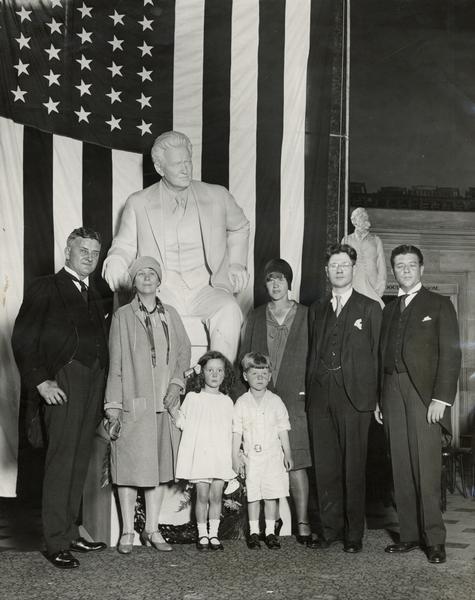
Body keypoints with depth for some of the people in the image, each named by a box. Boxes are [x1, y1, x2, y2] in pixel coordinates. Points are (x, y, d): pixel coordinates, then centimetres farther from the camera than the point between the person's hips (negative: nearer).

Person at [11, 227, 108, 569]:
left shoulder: (94, 297, 21)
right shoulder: (46, 289, 3)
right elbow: (23, 340, -4)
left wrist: (103, 389, 8)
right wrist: (40, 380, -13)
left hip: (94, 382, 6)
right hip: (64, 381, -6)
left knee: (80, 461, 9)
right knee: (61, 460, -7)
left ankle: (71, 532, 18)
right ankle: (57, 543, -2)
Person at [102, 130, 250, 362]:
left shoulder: (217, 196, 13)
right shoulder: (138, 203, 11)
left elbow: (240, 228, 31)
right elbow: (124, 245, 17)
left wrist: (236, 265, 18)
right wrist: (116, 263, -7)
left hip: (206, 289, 1)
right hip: (162, 290, -1)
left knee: (229, 311, -32)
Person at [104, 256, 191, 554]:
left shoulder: (171, 315, 11)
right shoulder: (123, 316, 0)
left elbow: (185, 350, 16)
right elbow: (115, 363, -2)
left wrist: (177, 382, 0)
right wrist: (113, 405, -6)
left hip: (165, 405, 4)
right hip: (133, 404, -4)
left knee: (161, 465, 7)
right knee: (130, 466, -1)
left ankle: (152, 529, 18)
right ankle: (128, 532, 11)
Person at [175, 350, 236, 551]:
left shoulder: (227, 402, 10)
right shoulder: (193, 398, 3)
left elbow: (229, 431, 13)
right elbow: (182, 421, 11)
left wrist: (232, 457, 11)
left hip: (220, 456, 2)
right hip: (200, 453, -2)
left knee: (216, 496, 2)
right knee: (202, 496, -2)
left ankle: (214, 534, 11)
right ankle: (202, 535, 8)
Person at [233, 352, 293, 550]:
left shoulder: (275, 401, 3)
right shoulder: (241, 403, 0)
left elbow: (283, 430, 7)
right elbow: (236, 432, 2)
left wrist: (288, 454, 5)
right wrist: (235, 457, -2)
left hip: (273, 455, 1)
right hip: (251, 456, -1)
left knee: (272, 495, 2)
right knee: (253, 496, 3)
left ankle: (270, 532, 12)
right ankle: (253, 532, 14)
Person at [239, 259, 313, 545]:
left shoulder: (306, 316, 7)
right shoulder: (255, 317, 13)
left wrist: (309, 393, -2)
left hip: (295, 400, -2)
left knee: (296, 463, -5)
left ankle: (303, 524, 1)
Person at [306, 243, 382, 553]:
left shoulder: (370, 308, 5)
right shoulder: (317, 310, 17)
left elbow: (377, 355, 2)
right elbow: (312, 354, 15)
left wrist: (375, 398, -4)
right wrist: (309, 392, 5)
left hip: (354, 397, -4)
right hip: (320, 397, 4)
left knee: (354, 467, 0)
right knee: (325, 466, 7)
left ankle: (354, 534, 9)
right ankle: (331, 528, 17)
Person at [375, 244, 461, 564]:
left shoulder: (439, 304, 6)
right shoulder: (389, 309, 20)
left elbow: (450, 353, -2)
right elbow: (383, 356, 16)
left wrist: (442, 397, -11)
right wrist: (378, 400, 8)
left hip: (424, 392, -4)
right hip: (393, 393, 5)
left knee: (427, 468, -8)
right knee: (402, 469, 3)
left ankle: (434, 539, -2)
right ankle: (410, 534, 9)